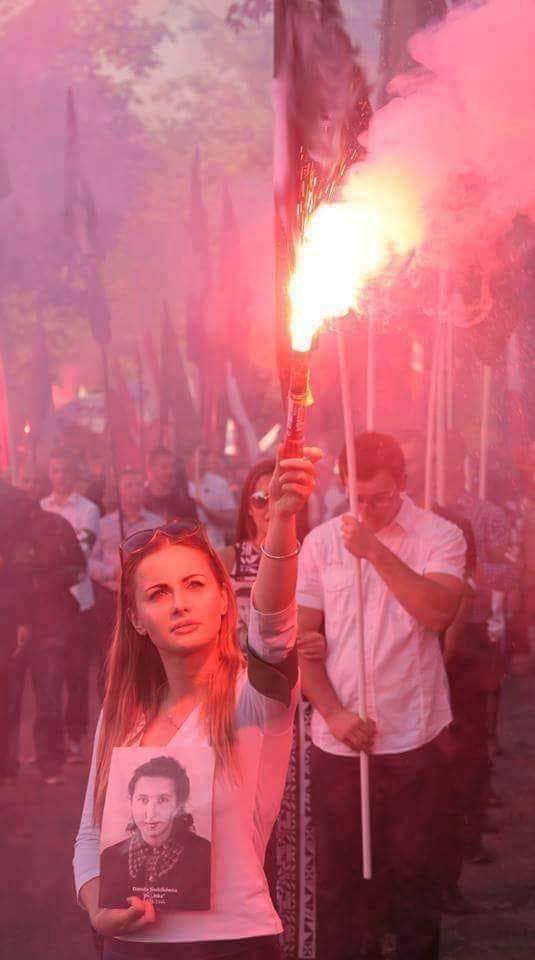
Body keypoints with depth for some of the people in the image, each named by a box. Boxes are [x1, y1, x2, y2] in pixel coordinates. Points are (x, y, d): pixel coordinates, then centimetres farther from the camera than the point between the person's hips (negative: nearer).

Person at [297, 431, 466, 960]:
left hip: (409, 735, -2)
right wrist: (334, 713, -8)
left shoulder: (439, 536, -4)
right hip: (336, 736, 2)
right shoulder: (320, 541, 1)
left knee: (409, 865, 10)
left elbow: (439, 612, -21)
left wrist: (376, 550, -24)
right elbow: (302, 638, 3)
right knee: (336, 867, 12)